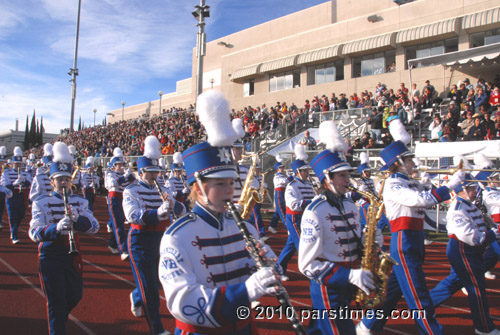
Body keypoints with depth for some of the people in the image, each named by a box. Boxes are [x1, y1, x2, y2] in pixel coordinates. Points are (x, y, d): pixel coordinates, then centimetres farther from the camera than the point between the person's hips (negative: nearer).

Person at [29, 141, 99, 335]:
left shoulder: (80, 202, 3)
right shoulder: (41, 203, -6)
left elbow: (94, 228, -8)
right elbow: (34, 233, -18)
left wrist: (77, 219, -27)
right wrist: (56, 228, -37)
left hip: (73, 255, 4)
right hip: (50, 256, -4)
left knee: (75, 296, 18)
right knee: (57, 302, -1)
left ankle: (57, 319, 49)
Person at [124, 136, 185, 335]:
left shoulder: (164, 191, 6)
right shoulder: (131, 191, -8)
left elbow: (181, 211, -1)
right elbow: (133, 215, -23)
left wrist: (173, 204, -23)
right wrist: (157, 213, -38)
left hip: (160, 239, 5)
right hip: (140, 241, -5)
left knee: (153, 279, 19)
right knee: (149, 285, -3)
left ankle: (136, 298, 52)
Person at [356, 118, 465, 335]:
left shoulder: (409, 183, 14)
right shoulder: (392, 185, -15)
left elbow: (428, 198, 17)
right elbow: (422, 200, -26)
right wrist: (450, 185, -20)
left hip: (413, 242, 10)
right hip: (404, 243, -10)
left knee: (394, 287, 17)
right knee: (418, 296, -2)